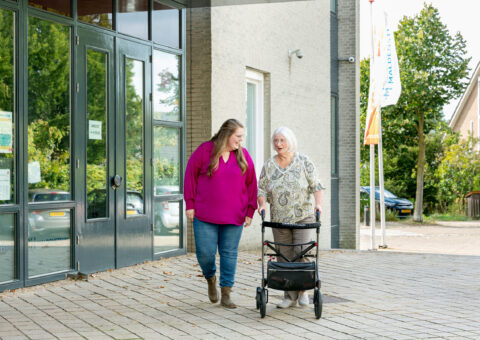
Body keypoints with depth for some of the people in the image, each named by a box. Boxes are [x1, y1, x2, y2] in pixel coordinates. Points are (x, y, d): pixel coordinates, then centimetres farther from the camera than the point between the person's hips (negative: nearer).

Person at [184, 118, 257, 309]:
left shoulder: (243, 156, 5)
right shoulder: (205, 151, -3)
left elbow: (251, 184, 9)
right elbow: (190, 175, 1)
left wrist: (250, 212, 5)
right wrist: (190, 204, -3)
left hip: (234, 218, 2)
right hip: (205, 215, -2)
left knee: (229, 254, 3)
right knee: (205, 253, -2)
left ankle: (226, 294, 13)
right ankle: (210, 278, 30)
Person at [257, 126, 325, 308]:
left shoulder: (304, 162, -1)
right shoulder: (268, 166, 5)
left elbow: (315, 185, -1)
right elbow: (261, 189, 6)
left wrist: (318, 203, -15)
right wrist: (262, 204, -12)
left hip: (303, 216, -2)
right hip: (279, 218, 3)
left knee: (301, 252, -14)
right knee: (284, 257, 2)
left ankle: (302, 290, 6)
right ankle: (290, 296, 11)